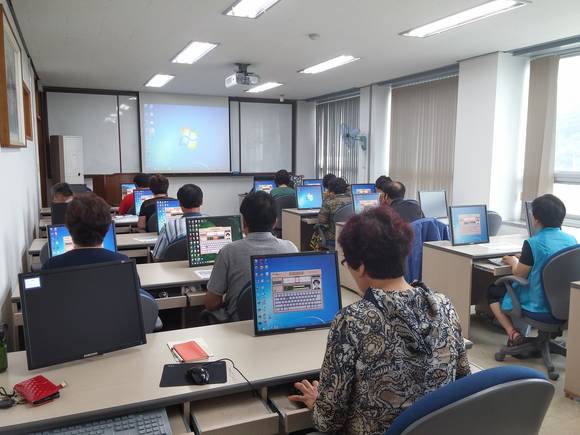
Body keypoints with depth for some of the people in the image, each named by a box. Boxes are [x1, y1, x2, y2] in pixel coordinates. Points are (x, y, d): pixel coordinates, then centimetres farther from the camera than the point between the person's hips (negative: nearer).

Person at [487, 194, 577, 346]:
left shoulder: (533, 243, -22)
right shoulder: (572, 240, -2)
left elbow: (519, 274, -13)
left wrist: (513, 261, 8)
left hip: (538, 305, -7)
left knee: (492, 291, 16)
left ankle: (513, 332, 2)